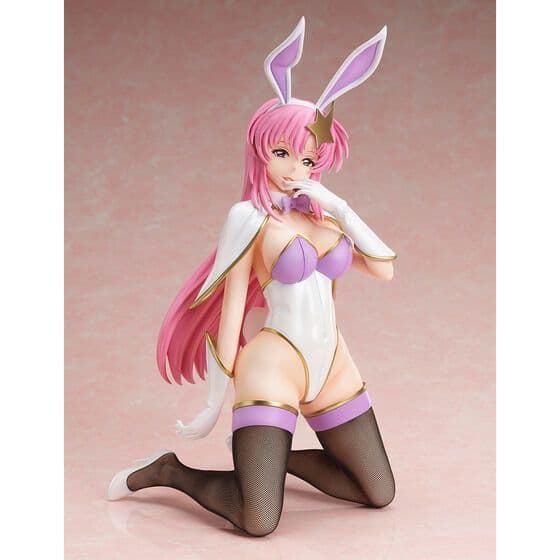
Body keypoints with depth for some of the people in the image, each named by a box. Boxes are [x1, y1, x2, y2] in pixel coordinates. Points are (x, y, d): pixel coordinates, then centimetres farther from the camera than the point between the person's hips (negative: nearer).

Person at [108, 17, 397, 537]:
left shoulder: (324, 213, 9)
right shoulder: (250, 216, -8)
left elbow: (384, 269, 1)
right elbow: (231, 307, -8)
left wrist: (340, 207, -9)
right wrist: (215, 402, -6)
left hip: (331, 366, 7)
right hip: (274, 363, -7)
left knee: (379, 494, 10)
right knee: (259, 522, -16)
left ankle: (272, 454, 26)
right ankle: (168, 471, 10)